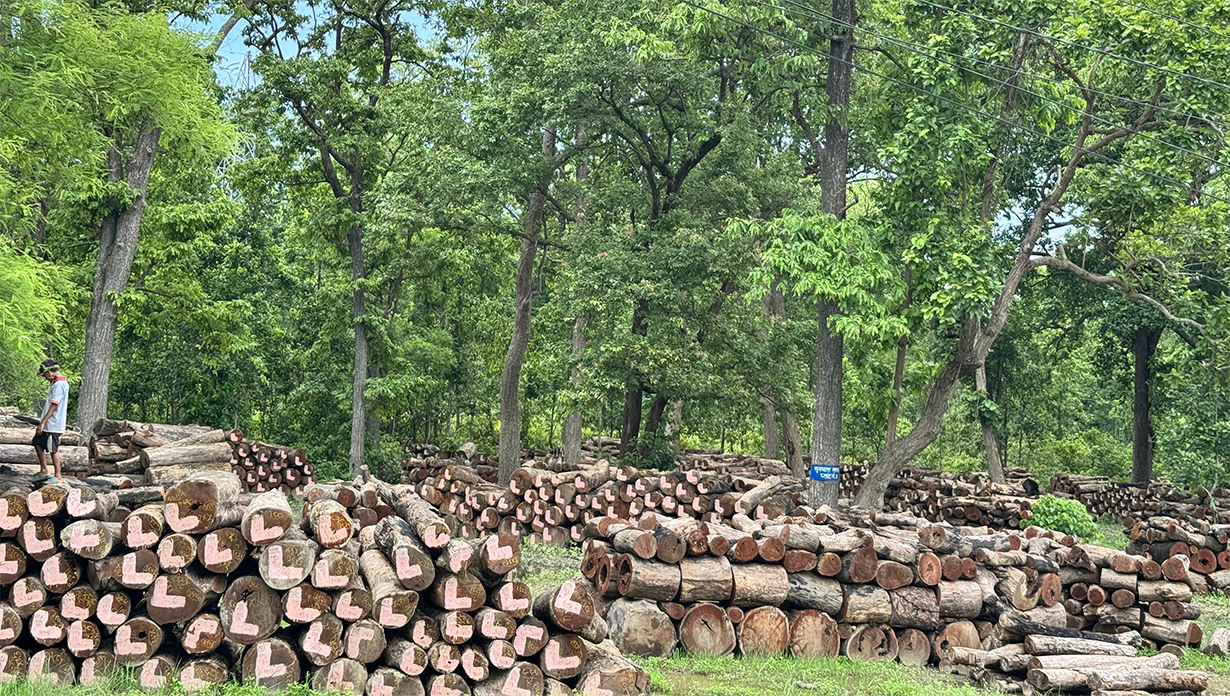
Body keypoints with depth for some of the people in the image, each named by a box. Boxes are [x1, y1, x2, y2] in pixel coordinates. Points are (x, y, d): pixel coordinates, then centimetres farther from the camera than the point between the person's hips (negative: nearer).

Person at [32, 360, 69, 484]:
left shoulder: (59, 385, -19)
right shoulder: (56, 383, 14)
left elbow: (54, 406, -23)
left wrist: (43, 422, -23)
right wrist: (41, 422, 23)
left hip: (53, 425, -10)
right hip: (48, 424, 10)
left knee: (53, 449, -1)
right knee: (38, 443, 15)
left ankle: (57, 475, 10)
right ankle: (43, 471, 22)